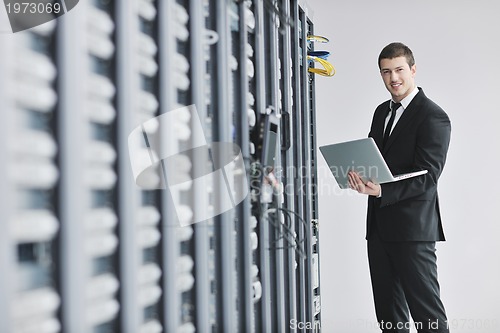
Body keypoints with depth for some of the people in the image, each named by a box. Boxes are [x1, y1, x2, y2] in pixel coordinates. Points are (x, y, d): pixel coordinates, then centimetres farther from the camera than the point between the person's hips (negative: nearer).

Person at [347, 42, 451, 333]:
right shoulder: (382, 111, 15)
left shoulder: (433, 117, -9)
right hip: (379, 225, 8)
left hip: (412, 228, -7)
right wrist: (360, 174, -3)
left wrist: (381, 191, -29)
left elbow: (426, 179, -16)